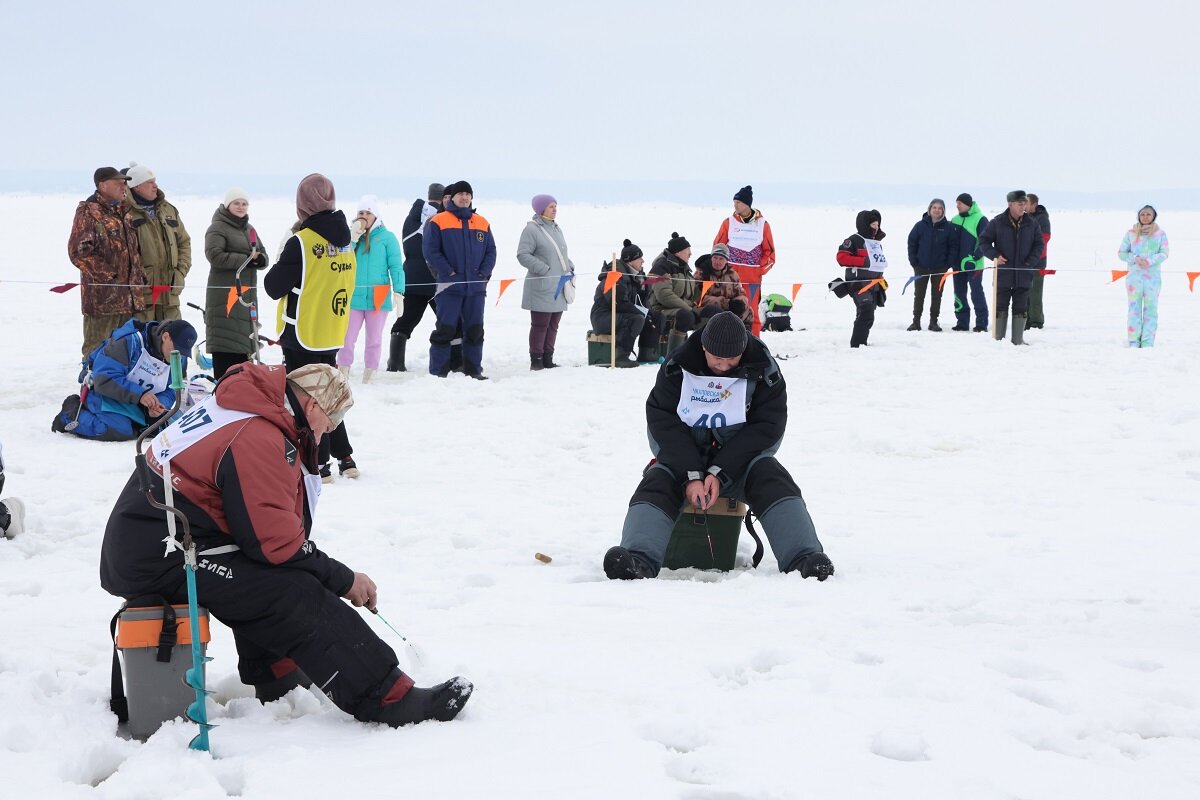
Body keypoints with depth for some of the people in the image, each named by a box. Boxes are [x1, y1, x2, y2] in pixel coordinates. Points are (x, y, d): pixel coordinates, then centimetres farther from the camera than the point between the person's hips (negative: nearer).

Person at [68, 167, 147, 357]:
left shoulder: (125, 211, 15)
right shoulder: (88, 212, -8)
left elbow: (135, 248, 26)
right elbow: (78, 252, -16)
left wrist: (140, 275, 12)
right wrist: (107, 275, -17)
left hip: (129, 297, 7)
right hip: (102, 297, -7)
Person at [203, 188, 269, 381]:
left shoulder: (249, 229, 22)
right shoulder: (218, 228, -4)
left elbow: (263, 257, 19)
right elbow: (215, 255, -18)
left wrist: (258, 259, -6)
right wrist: (246, 259, -16)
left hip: (247, 291, 8)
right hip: (225, 293, -8)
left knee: (244, 340, 10)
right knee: (225, 344, -12)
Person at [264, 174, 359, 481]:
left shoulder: (302, 242, -18)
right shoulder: (344, 241, 4)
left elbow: (274, 286, -13)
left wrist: (279, 267, 5)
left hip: (303, 336, -7)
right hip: (332, 335, 7)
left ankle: (319, 463, 0)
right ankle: (344, 457, 21)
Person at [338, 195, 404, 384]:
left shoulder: (386, 237, 0)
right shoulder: (350, 235, 7)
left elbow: (396, 267, -3)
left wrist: (398, 293, -12)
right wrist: (353, 238, -12)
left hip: (378, 298, -1)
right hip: (353, 296, 1)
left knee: (374, 340, 7)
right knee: (347, 340, -1)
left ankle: (368, 379, 14)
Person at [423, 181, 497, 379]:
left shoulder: (482, 223, 13)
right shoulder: (439, 221, 0)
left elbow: (491, 251, 14)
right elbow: (430, 250, -6)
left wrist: (484, 272, -1)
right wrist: (448, 271, -11)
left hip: (476, 287, 4)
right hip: (450, 286, -4)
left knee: (475, 330, 8)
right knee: (445, 329, -4)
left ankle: (474, 369, 15)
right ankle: (438, 371, 0)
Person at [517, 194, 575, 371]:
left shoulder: (556, 229, 18)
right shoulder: (532, 229, -8)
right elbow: (523, 255, -14)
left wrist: (570, 267, 10)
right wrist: (544, 269, -19)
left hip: (559, 286, 8)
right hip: (541, 286, -8)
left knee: (553, 325, 11)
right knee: (540, 325, -6)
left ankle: (548, 359, 17)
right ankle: (536, 360, -1)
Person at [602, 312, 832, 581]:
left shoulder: (762, 369, -8)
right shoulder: (677, 367, -8)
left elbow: (766, 426, -12)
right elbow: (663, 422, -11)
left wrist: (719, 473, -21)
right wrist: (691, 476, -24)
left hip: (740, 457, 0)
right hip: (683, 455, 0)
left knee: (771, 477, -28)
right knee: (656, 482, -27)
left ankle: (804, 559, -43)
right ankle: (638, 560, -50)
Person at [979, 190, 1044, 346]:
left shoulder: (1031, 224, 4)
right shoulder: (998, 223, -2)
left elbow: (1039, 244, 10)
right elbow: (983, 240, 4)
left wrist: (1030, 261, -4)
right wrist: (995, 255, -10)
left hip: (1024, 274, 2)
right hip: (1003, 273, -2)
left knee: (1021, 308, 5)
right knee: (1001, 306, 2)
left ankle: (1018, 339, 11)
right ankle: (998, 339, 8)